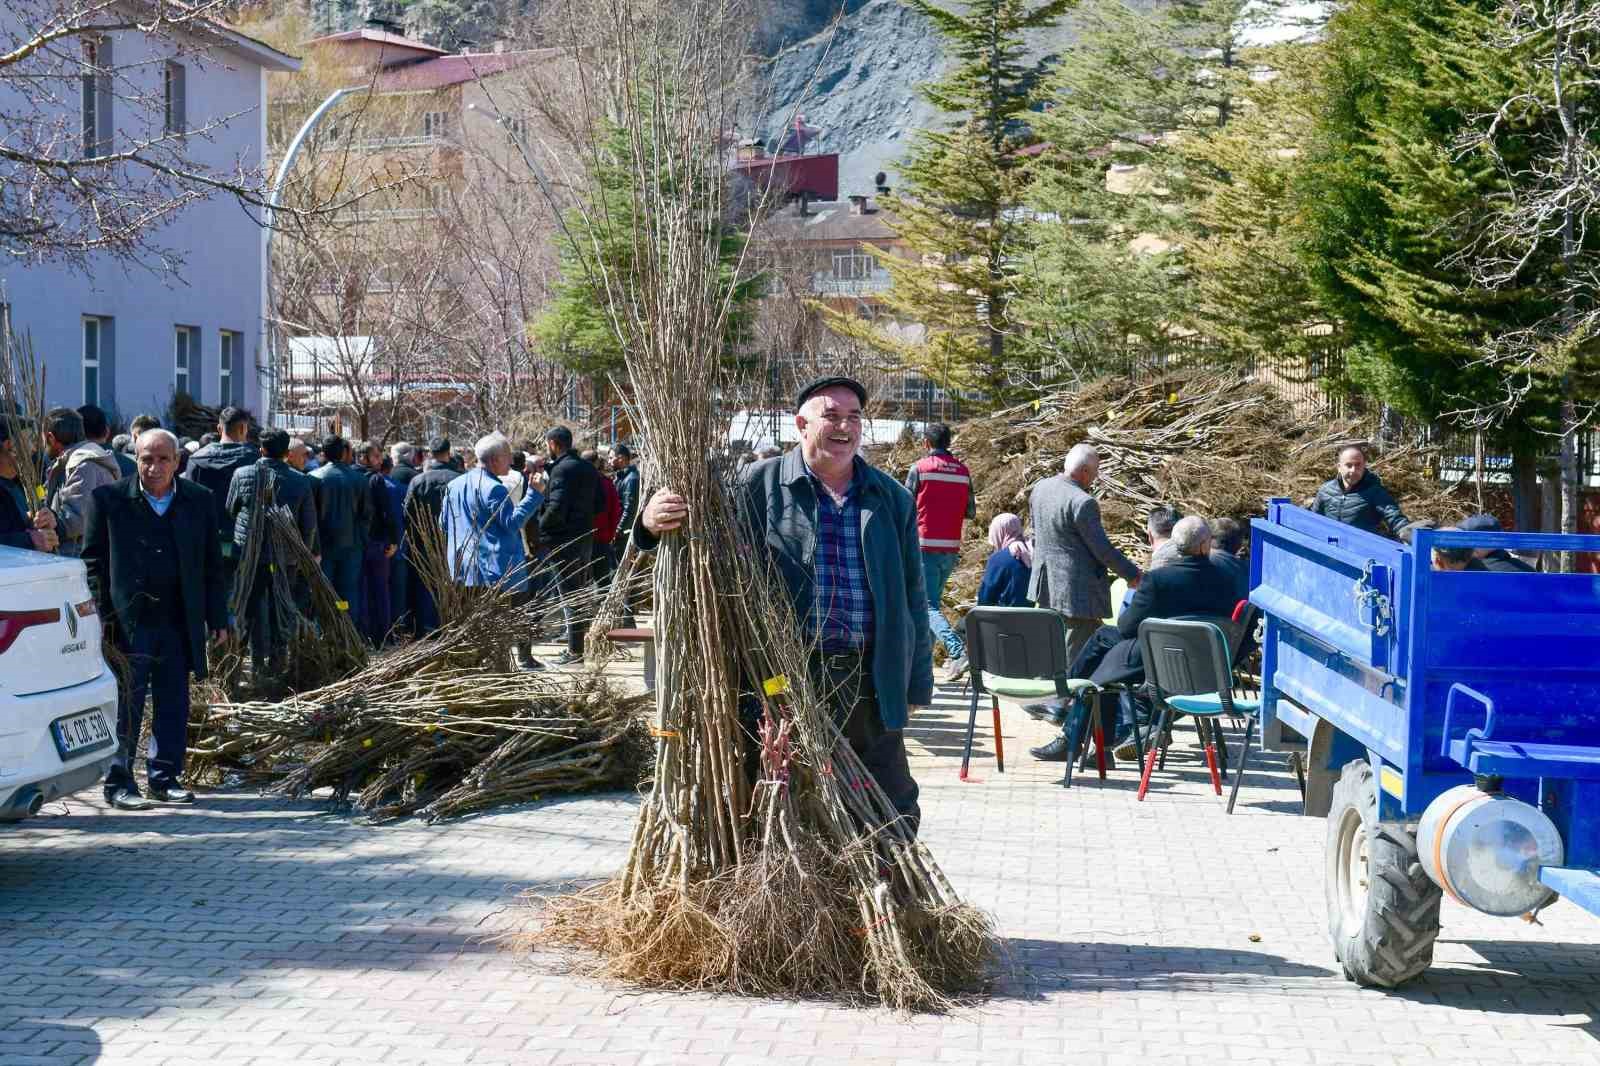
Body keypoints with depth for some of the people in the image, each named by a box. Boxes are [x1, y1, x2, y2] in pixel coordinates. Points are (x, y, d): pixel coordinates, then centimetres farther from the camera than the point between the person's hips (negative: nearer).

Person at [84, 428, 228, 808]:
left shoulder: (199, 501, 7)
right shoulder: (110, 499, -1)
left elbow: (212, 564, 11)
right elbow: (93, 561, 1)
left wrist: (217, 617, 7)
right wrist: (101, 617, -6)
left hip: (179, 622, 3)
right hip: (128, 620, -3)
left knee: (174, 705, 8)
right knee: (126, 705, -1)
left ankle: (166, 777, 19)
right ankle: (118, 781, 7)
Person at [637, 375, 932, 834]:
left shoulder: (892, 498, 11)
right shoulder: (757, 485, 1)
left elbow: (912, 596, 14)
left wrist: (917, 684, 11)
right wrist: (653, 522, -19)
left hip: (872, 682, 3)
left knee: (895, 812, 8)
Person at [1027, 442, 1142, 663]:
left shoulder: (1040, 488, 3)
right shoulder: (1082, 503, -23)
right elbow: (1102, 549, -18)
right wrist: (1133, 574, -6)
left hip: (1046, 586, 9)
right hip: (1076, 590, -8)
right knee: (1077, 655, -1)